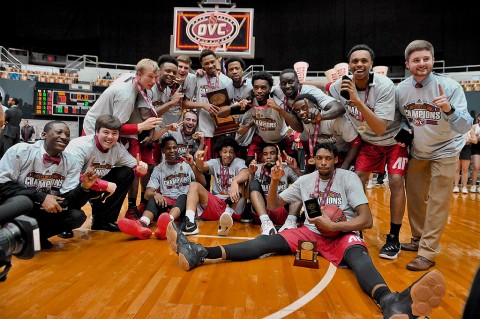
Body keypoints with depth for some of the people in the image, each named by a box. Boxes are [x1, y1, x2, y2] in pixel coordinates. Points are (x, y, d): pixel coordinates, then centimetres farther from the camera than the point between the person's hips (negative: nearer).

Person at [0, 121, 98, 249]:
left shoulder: (71, 162, -4)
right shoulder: (20, 151, -12)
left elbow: (68, 201, -7)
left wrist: (84, 187, -28)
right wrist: (41, 197, -24)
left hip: (40, 212, 4)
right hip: (12, 205, -4)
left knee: (77, 215, -17)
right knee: (24, 201, -35)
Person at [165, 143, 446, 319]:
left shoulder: (349, 178, -4)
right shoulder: (305, 180, 10)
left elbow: (367, 219, -12)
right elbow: (273, 206, 10)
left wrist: (333, 225, -24)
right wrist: (275, 180, -7)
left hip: (342, 234, -4)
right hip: (311, 232, 4)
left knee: (357, 254, -39)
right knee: (267, 242, -17)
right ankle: (199, 253, -30)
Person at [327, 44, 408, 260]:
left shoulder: (385, 86, -29)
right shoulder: (342, 86, -17)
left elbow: (380, 129, -37)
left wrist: (358, 100, -43)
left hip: (394, 139, -3)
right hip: (368, 141, 4)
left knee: (396, 181, -16)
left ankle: (394, 239, -3)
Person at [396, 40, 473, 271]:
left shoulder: (450, 86, -19)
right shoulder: (401, 89, -9)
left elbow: (465, 127, -25)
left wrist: (449, 110, -43)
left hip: (444, 151, -4)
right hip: (417, 152, 4)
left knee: (437, 203, -5)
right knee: (414, 197, 10)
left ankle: (428, 253, 2)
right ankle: (418, 239, 28)